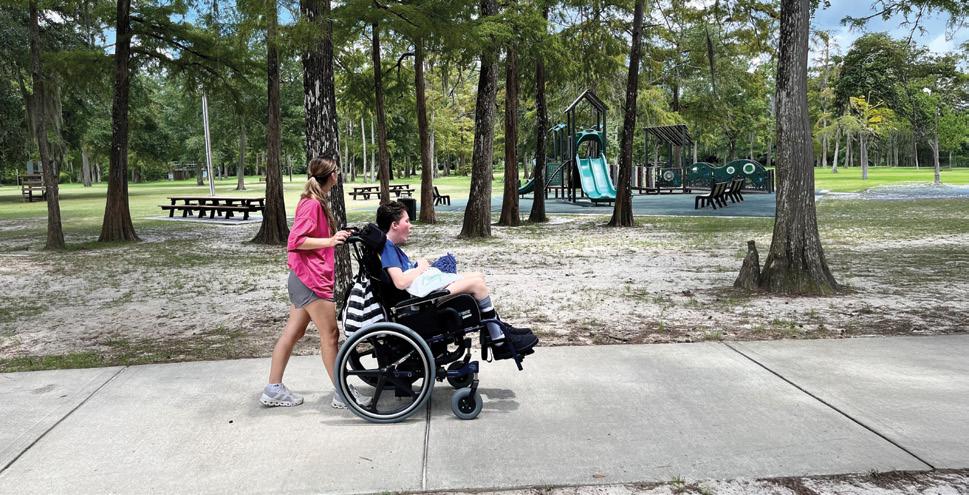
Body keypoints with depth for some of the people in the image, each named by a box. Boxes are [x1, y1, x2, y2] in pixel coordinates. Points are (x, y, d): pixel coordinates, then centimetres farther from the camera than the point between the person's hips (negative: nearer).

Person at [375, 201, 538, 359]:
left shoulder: (390, 246, 18)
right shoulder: (387, 247, -15)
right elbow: (401, 282, -26)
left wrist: (417, 265, 4)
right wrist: (420, 268, -10)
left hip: (427, 282, 11)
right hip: (420, 291, -11)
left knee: (478, 277, 10)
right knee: (477, 283, -13)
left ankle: (499, 329, 16)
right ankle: (501, 344, -6)